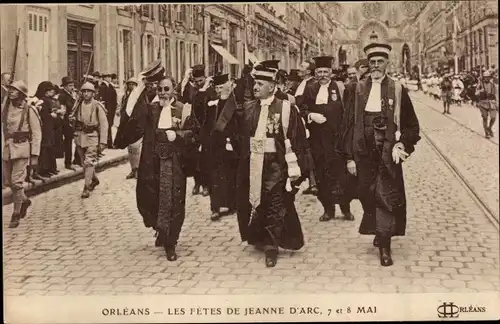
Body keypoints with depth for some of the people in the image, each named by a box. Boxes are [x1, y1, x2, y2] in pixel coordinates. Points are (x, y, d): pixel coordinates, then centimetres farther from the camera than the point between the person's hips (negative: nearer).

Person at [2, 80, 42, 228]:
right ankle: (24, 201, 37)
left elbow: (36, 134, -6)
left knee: (16, 181, -8)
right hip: (7, 148, 5)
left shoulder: (29, 110, -7)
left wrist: (35, 155, -9)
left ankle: (16, 214, 5)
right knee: (7, 181, 11)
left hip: (22, 148, -5)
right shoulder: (5, 107, 5)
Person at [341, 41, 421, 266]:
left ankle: (384, 245, 5)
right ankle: (378, 232, 33)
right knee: (368, 195, 10)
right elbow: (349, 124, 3)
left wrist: (403, 143, -11)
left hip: (388, 152, -2)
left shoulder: (398, 90, 0)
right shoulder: (358, 90, 3)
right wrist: (349, 156, -1)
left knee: (386, 197, -3)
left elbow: (412, 125, 6)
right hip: (363, 152, 2)